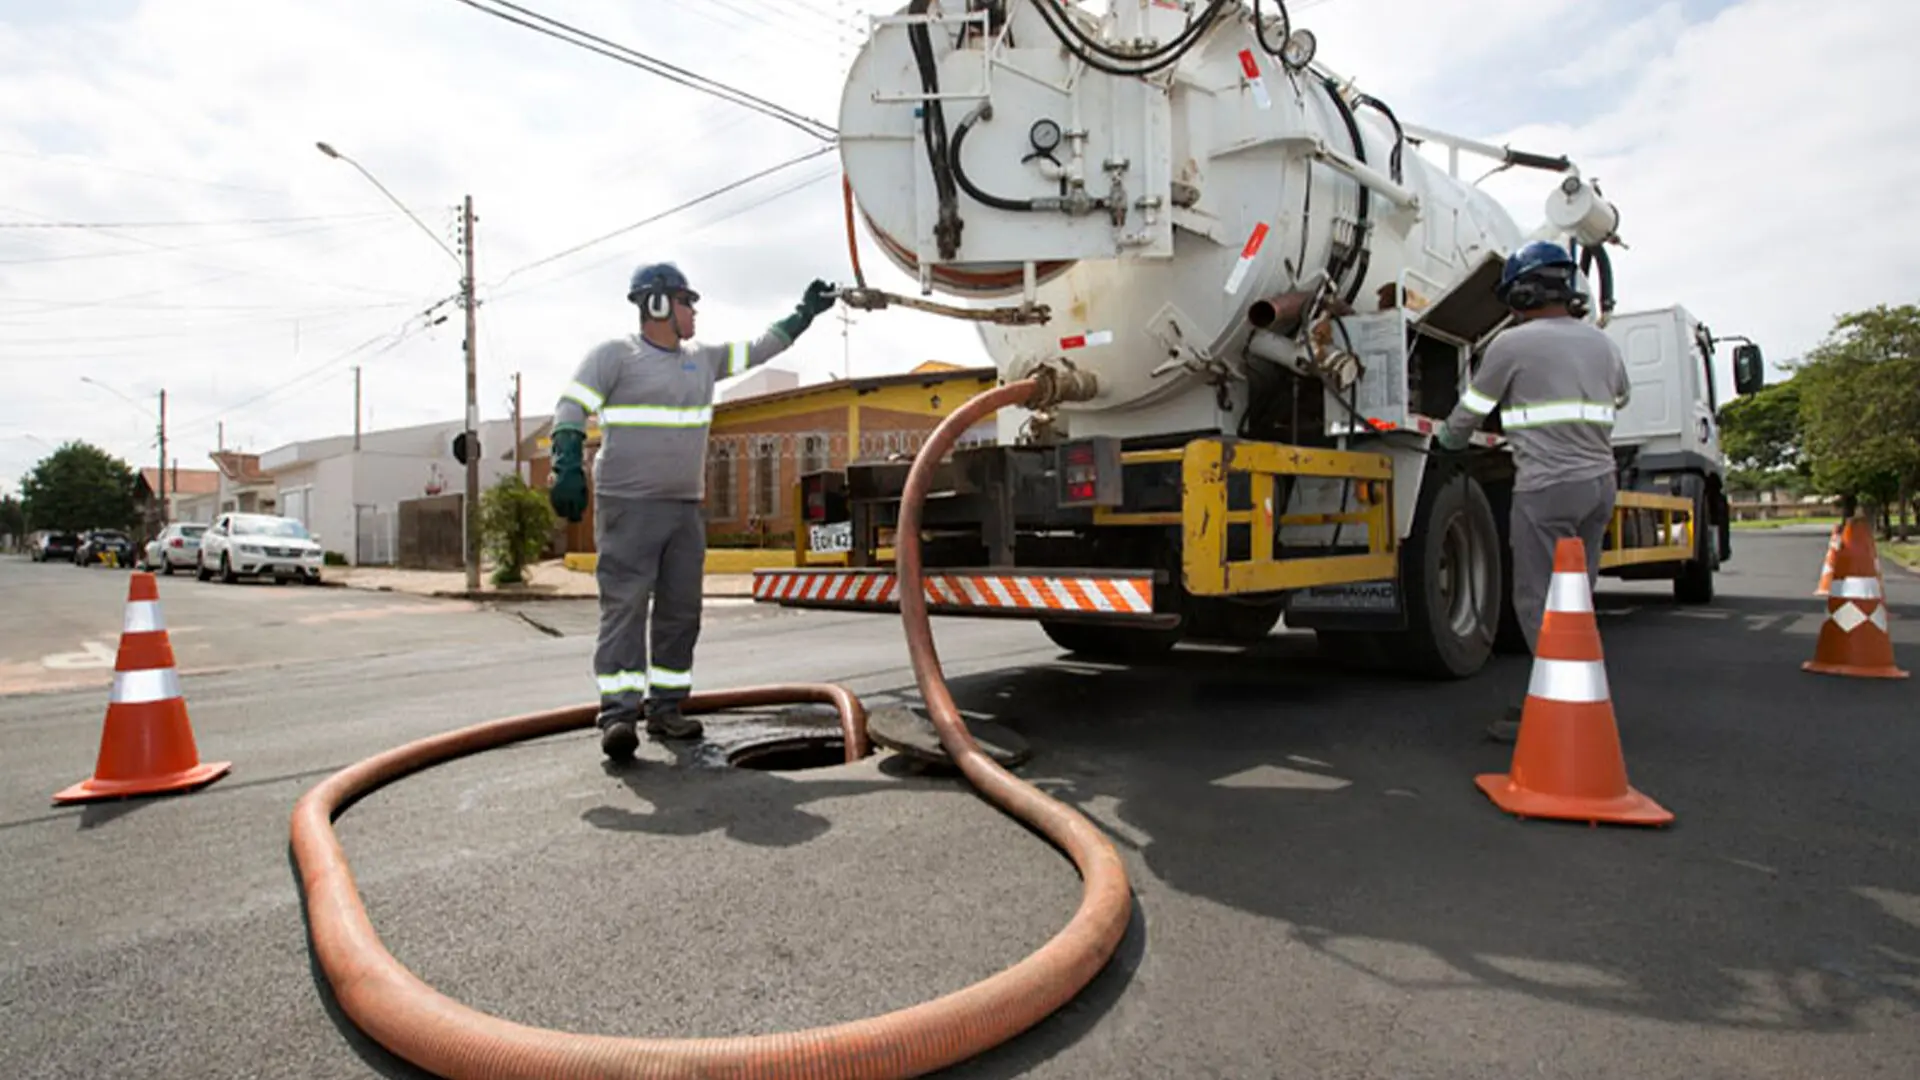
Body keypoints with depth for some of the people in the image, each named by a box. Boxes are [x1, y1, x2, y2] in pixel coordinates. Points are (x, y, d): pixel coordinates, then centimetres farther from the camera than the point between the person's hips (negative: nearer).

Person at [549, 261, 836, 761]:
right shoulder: (615, 355, -2)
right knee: (624, 606, -10)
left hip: (686, 508, 7)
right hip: (628, 506, -6)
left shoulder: (702, 358, 16)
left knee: (681, 611, 6)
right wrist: (568, 466, -23)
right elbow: (572, 407, -9)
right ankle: (619, 713, -9)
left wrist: (805, 313, 25)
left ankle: (665, 708, 14)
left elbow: (757, 349, 25)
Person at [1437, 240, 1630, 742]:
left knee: (1539, 601, -4)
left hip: (1549, 485, -8)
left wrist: (1451, 438, 23)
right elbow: (1620, 399, 33)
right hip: (1600, 480, 8)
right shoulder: (1602, 343, 14)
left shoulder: (1512, 344, -7)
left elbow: (1469, 413, 3)